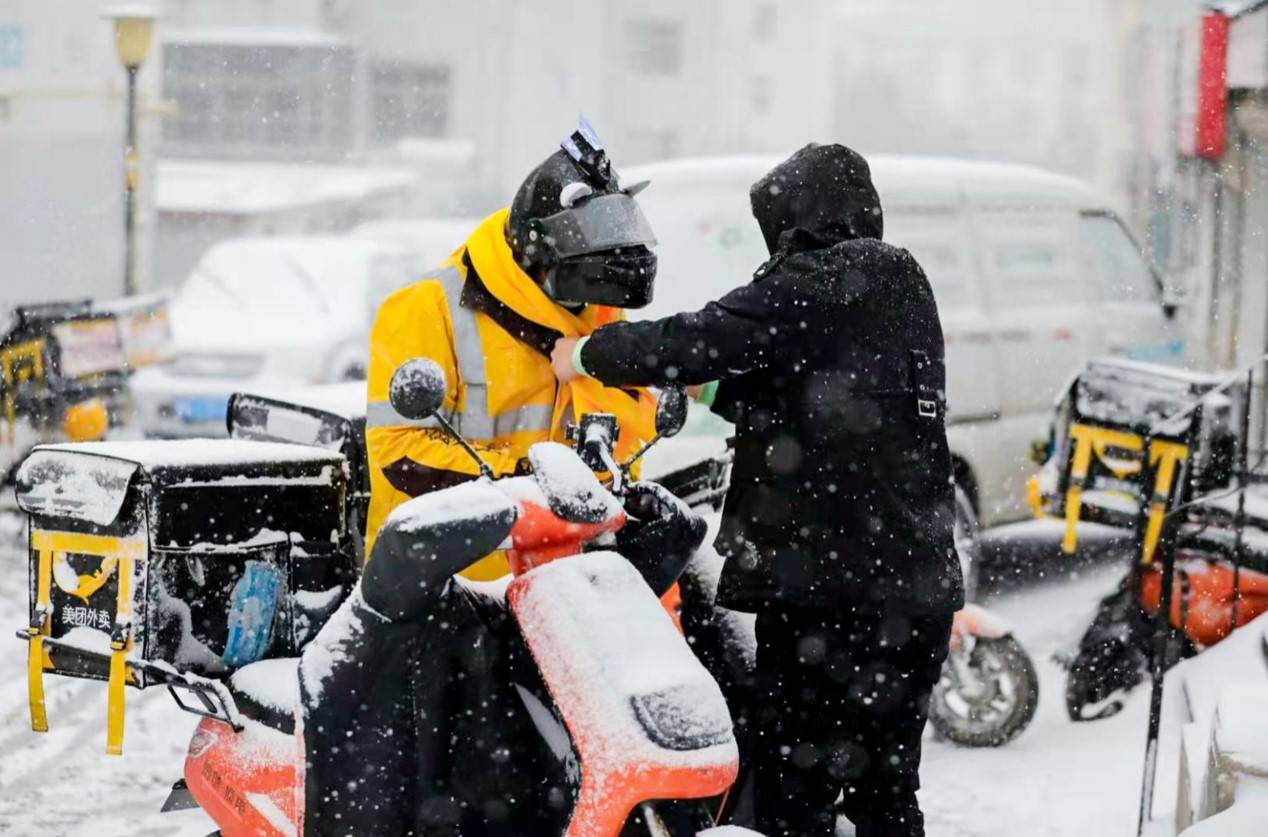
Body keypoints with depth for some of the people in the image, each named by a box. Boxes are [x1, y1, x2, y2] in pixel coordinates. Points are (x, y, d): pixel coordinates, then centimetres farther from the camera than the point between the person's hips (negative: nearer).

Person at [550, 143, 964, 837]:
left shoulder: (816, 284, -10)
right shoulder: (903, 286, 16)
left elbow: (696, 342, -14)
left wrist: (588, 353, 1)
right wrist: (710, 387, 28)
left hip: (826, 584, -8)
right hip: (917, 586, 8)